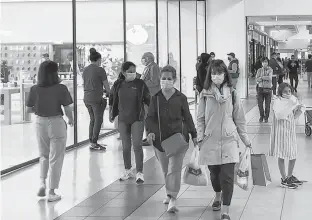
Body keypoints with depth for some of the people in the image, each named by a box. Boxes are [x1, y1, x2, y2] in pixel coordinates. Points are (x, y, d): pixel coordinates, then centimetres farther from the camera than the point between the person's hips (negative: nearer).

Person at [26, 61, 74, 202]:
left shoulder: (35, 89, -5)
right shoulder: (61, 89, -13)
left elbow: (28, 109, 0)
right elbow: (68, 109, -10)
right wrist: (71, 120, 9)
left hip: (40, 123, 3)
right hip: (56, 123, -3)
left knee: (44, 155, 24)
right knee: (55, 158, 8)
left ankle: (42, 182, 7)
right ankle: (52, 192, 11)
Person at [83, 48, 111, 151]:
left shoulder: (85, 70, 9)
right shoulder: (100, 70, -11)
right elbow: (106, 86, -6)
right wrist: (108, 93, 14)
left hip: (86, 98, 7)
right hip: (96, 98, -7)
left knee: (92, 119, 17)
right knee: (98, 120, 3)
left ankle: (91, 142, 19)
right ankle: (94, 144, 3)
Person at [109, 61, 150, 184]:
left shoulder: (140, 84, -7)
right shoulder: (118, 85, 0)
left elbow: (148, 100, 2)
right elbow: (112, 99, 14)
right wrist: (111, 114, 12)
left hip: (137, 119, -3)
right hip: (123, 120, 3)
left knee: (137, 145, -8)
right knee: (125, 146, 10)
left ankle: (139, 173, -3)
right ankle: (128, 171, 24)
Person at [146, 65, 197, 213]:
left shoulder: (181, 98, -2)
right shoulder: (156, 98, 2)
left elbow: (187, 117, 7)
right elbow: (150, 117, 2)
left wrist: (194, 135, 10)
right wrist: (150, 131, -16)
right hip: (160, 138, 3)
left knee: (174, 169, -11)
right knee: (165, 170, 14)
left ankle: (173, 199, -13)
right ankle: (169, 194, 33)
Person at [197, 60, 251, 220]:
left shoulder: (232, 94, 1)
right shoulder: (205, 94, 1)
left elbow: (239, 118, 6)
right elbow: (200, 118, 5)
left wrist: (245, 139, 7)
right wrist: (200, 137, -3)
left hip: (228, 140, -1)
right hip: (210, 140, 1)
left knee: (227, 175, -9)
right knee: (214, 172, 13)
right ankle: (217, 196, 43)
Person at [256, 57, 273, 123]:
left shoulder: (270, 70, 1)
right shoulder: (259, 70, 6)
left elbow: (269, 78, -15)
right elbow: (257, 79, -4)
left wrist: (261, 77, -9)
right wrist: (265, 78, -14)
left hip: (268, 89, -1)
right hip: (260, 88, 2)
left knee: (267, 104, 1)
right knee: (260, 103, 1)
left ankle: (266, 117, 16)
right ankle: (261, 116, 19)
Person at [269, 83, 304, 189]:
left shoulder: (293, 99, 6)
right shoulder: (278, 101, -12)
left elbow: (294, 116, 13)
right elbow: (279, 115, -29)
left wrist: (299, 110, -7)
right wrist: (290, 105, -32)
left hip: (291, 131, 6)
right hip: (281, 131, -6)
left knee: (293, 155, 11)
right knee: (282, 156, 1)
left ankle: (290, 176, 29)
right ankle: (284, 179, 10)